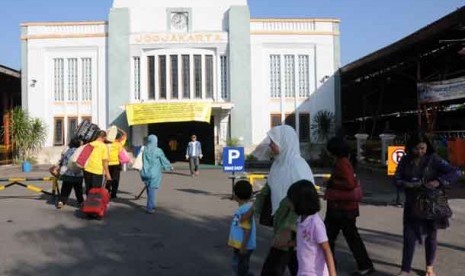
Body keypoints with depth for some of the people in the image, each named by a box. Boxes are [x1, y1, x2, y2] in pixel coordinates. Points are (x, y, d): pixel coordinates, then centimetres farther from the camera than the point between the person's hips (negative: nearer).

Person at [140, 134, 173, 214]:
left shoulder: (145, 150, 1)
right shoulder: (158, 151, -11)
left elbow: (144, 161, 12)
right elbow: (164, 160, 0)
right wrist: (170, 167, 18)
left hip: (146, 173, 5)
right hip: (154, 174, -5)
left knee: (149, 189, 18)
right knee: (152, 190, 0)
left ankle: (152, 205, 30)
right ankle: (150, 208, 0)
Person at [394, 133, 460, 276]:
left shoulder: (433, 159, -9)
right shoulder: (405, 160, -3)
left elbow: (455, 173, -13)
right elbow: (397, 180, -2)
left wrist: (439, 181, -29)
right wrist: (410, 185, -21)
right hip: (411, 205, 1)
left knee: (431, 235, 14)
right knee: (409, 236, 0)